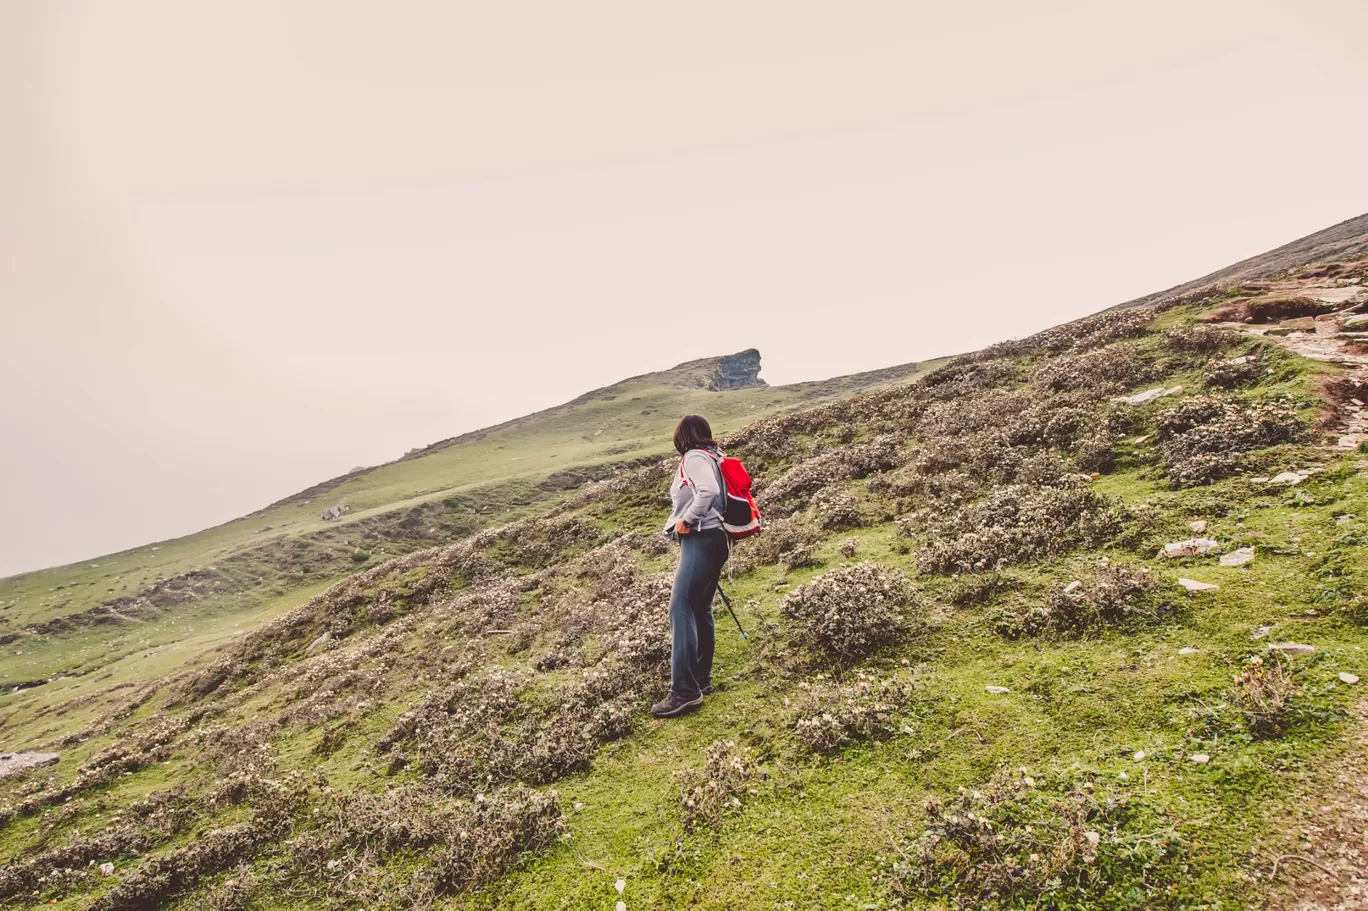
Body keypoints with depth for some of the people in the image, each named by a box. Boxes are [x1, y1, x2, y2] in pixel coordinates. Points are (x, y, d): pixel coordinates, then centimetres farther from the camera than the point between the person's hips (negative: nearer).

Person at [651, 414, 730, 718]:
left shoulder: (694, 458, -9)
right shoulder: (710, 457, 19)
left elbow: (709, 491, -26)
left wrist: (686, 520, -17)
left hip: (701, 539, -10)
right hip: (711, 539, 10)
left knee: (681, 608, -16)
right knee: (700, 608, 14)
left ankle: (685, 691, -20)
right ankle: (701, 678, 21)